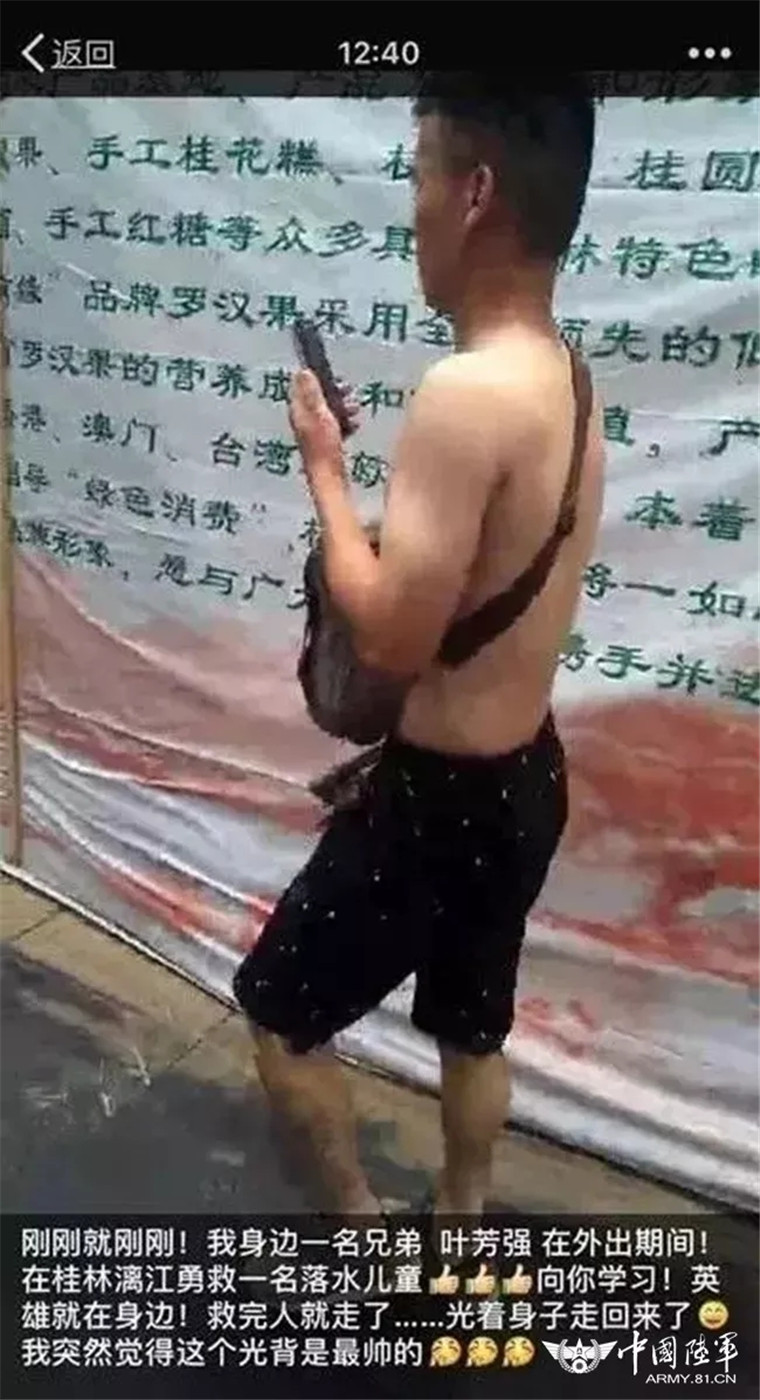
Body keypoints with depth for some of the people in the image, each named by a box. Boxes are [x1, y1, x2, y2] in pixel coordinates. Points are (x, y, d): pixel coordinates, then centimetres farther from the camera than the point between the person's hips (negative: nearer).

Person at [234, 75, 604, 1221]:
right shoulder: (563, 382, 3)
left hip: (445, 795, -9)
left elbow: (392, 636, -25)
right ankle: (460, 1224, 48)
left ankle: (363, 1226, 31)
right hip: (527, 778, 9)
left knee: (278, 1008, 14)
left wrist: (325, 469, -14)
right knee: (472, 1029, 26)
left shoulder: (467, 393, -27)